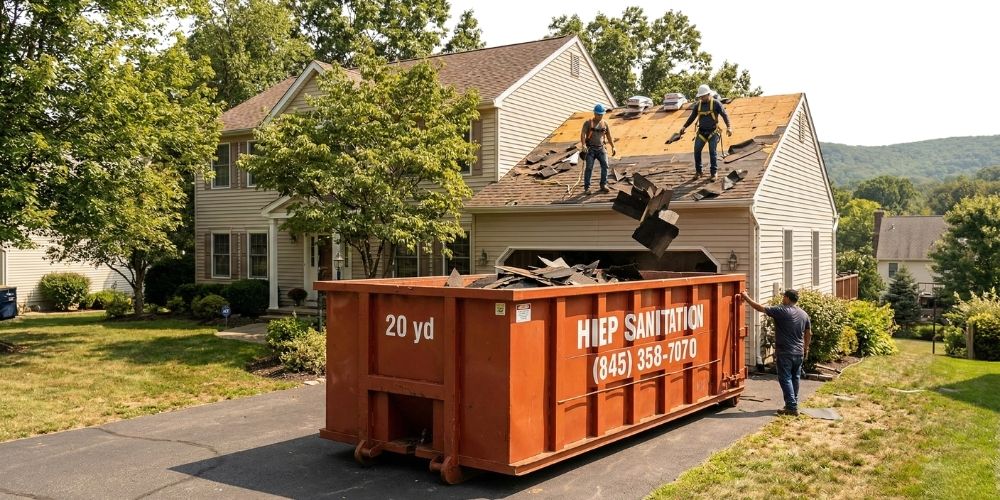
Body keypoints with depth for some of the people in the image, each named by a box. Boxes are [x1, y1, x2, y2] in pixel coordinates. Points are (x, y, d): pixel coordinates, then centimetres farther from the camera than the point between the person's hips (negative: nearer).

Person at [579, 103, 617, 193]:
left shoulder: (605, 124, 10)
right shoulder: (588, 123, -1)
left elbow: (609, 136, 13)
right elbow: (583, 134, -12)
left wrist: (613, 147, 2)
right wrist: (583, 145, -29)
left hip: (601, 148, 3)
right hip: (590, 148, -3)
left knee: (605, 165, -11)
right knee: (589, 167, -8)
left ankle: (603, 184, -1)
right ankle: (587, 187, -1)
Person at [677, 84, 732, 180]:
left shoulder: (716, 103, -6)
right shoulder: (697, 105, 6)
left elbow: (724, 115, -9)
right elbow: (692, 117, 12)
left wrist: (728, 127, -21)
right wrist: (684, 127, 0)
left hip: (713, 132, -4)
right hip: (701, 132, 4)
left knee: (713, 152, -6)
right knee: (697, 151, -2)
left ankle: (714, 172, 3)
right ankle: (698, 171, 11)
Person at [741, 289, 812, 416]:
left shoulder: (781, 311, -14)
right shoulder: (804, 314, 7)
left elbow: (760, 308, -11)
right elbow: (808, 334, 15)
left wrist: (746, 297, -1)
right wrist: (806, 348, 29)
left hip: (784, 353, -7)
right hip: (799, 353, 7)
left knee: (785, 379, -3)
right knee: (795, 378, 16)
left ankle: (791, 407, -7)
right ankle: (793, 404, 23)